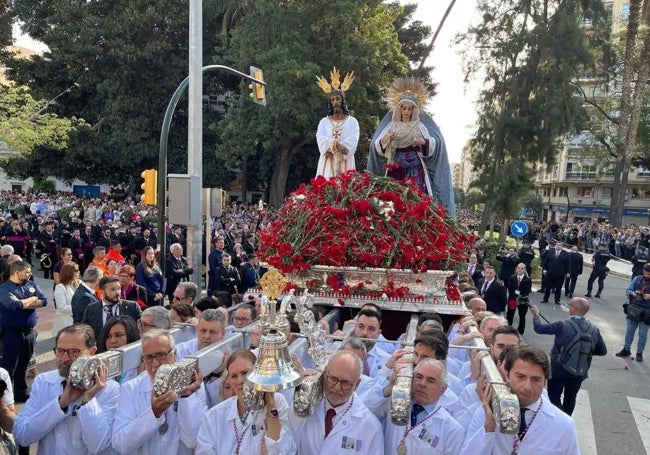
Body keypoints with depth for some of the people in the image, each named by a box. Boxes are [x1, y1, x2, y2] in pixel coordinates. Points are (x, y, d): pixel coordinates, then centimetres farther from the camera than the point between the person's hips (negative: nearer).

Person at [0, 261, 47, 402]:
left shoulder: (31, 284, 7)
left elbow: (44, 301, -4)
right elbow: (14, 305, -27)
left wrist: (22, 303, -15)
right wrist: (31, 299, -10)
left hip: (29, 332, 6)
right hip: (12, 333, -6)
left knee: (23, 366, 17)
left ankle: (22, 393, 29)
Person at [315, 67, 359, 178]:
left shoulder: (352, 121, 9)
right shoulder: (324, 121, 14)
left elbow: (352, 141, -6)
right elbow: (321, 139, -2)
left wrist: (332, 149, -17)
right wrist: (336, 145, -19)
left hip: (345, 163, -1)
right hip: (328, 163, 1)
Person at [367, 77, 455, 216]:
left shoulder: (420, 126, 8)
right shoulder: (390, 125, 9)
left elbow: (436, 143, 0)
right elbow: (376, 145, 3)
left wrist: (424, 142, -19)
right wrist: (385, 140, -18)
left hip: (415, 168, 0)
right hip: (395, 168, 1)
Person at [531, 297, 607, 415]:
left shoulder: (562, 325, -21)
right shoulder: (594, 328, -9)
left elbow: (539, 328, -10)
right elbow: (602, 351, 2)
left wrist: (536, 314, 8)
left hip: (559, 370, -4)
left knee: (554, 397, 9)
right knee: (570, 397, 23)